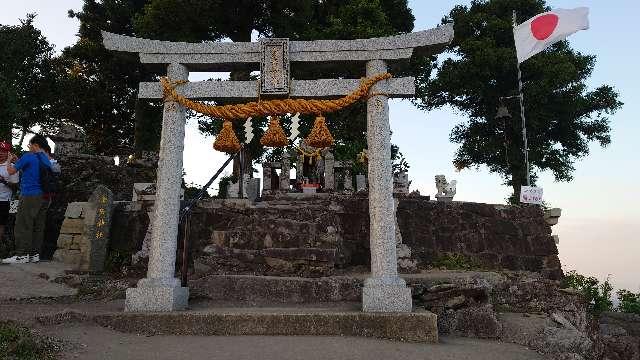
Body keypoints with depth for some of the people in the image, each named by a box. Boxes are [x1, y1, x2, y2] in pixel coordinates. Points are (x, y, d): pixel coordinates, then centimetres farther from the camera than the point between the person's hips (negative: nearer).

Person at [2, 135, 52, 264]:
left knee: (23, 226, -4)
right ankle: (35, 254, 9)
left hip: (29, 195, -8)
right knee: (38, 227, 7)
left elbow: (11, 171, 0)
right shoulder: (47, 160, 16)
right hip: (43, 197, 8)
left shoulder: (28, 157, -7)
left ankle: (22, 255, -5)